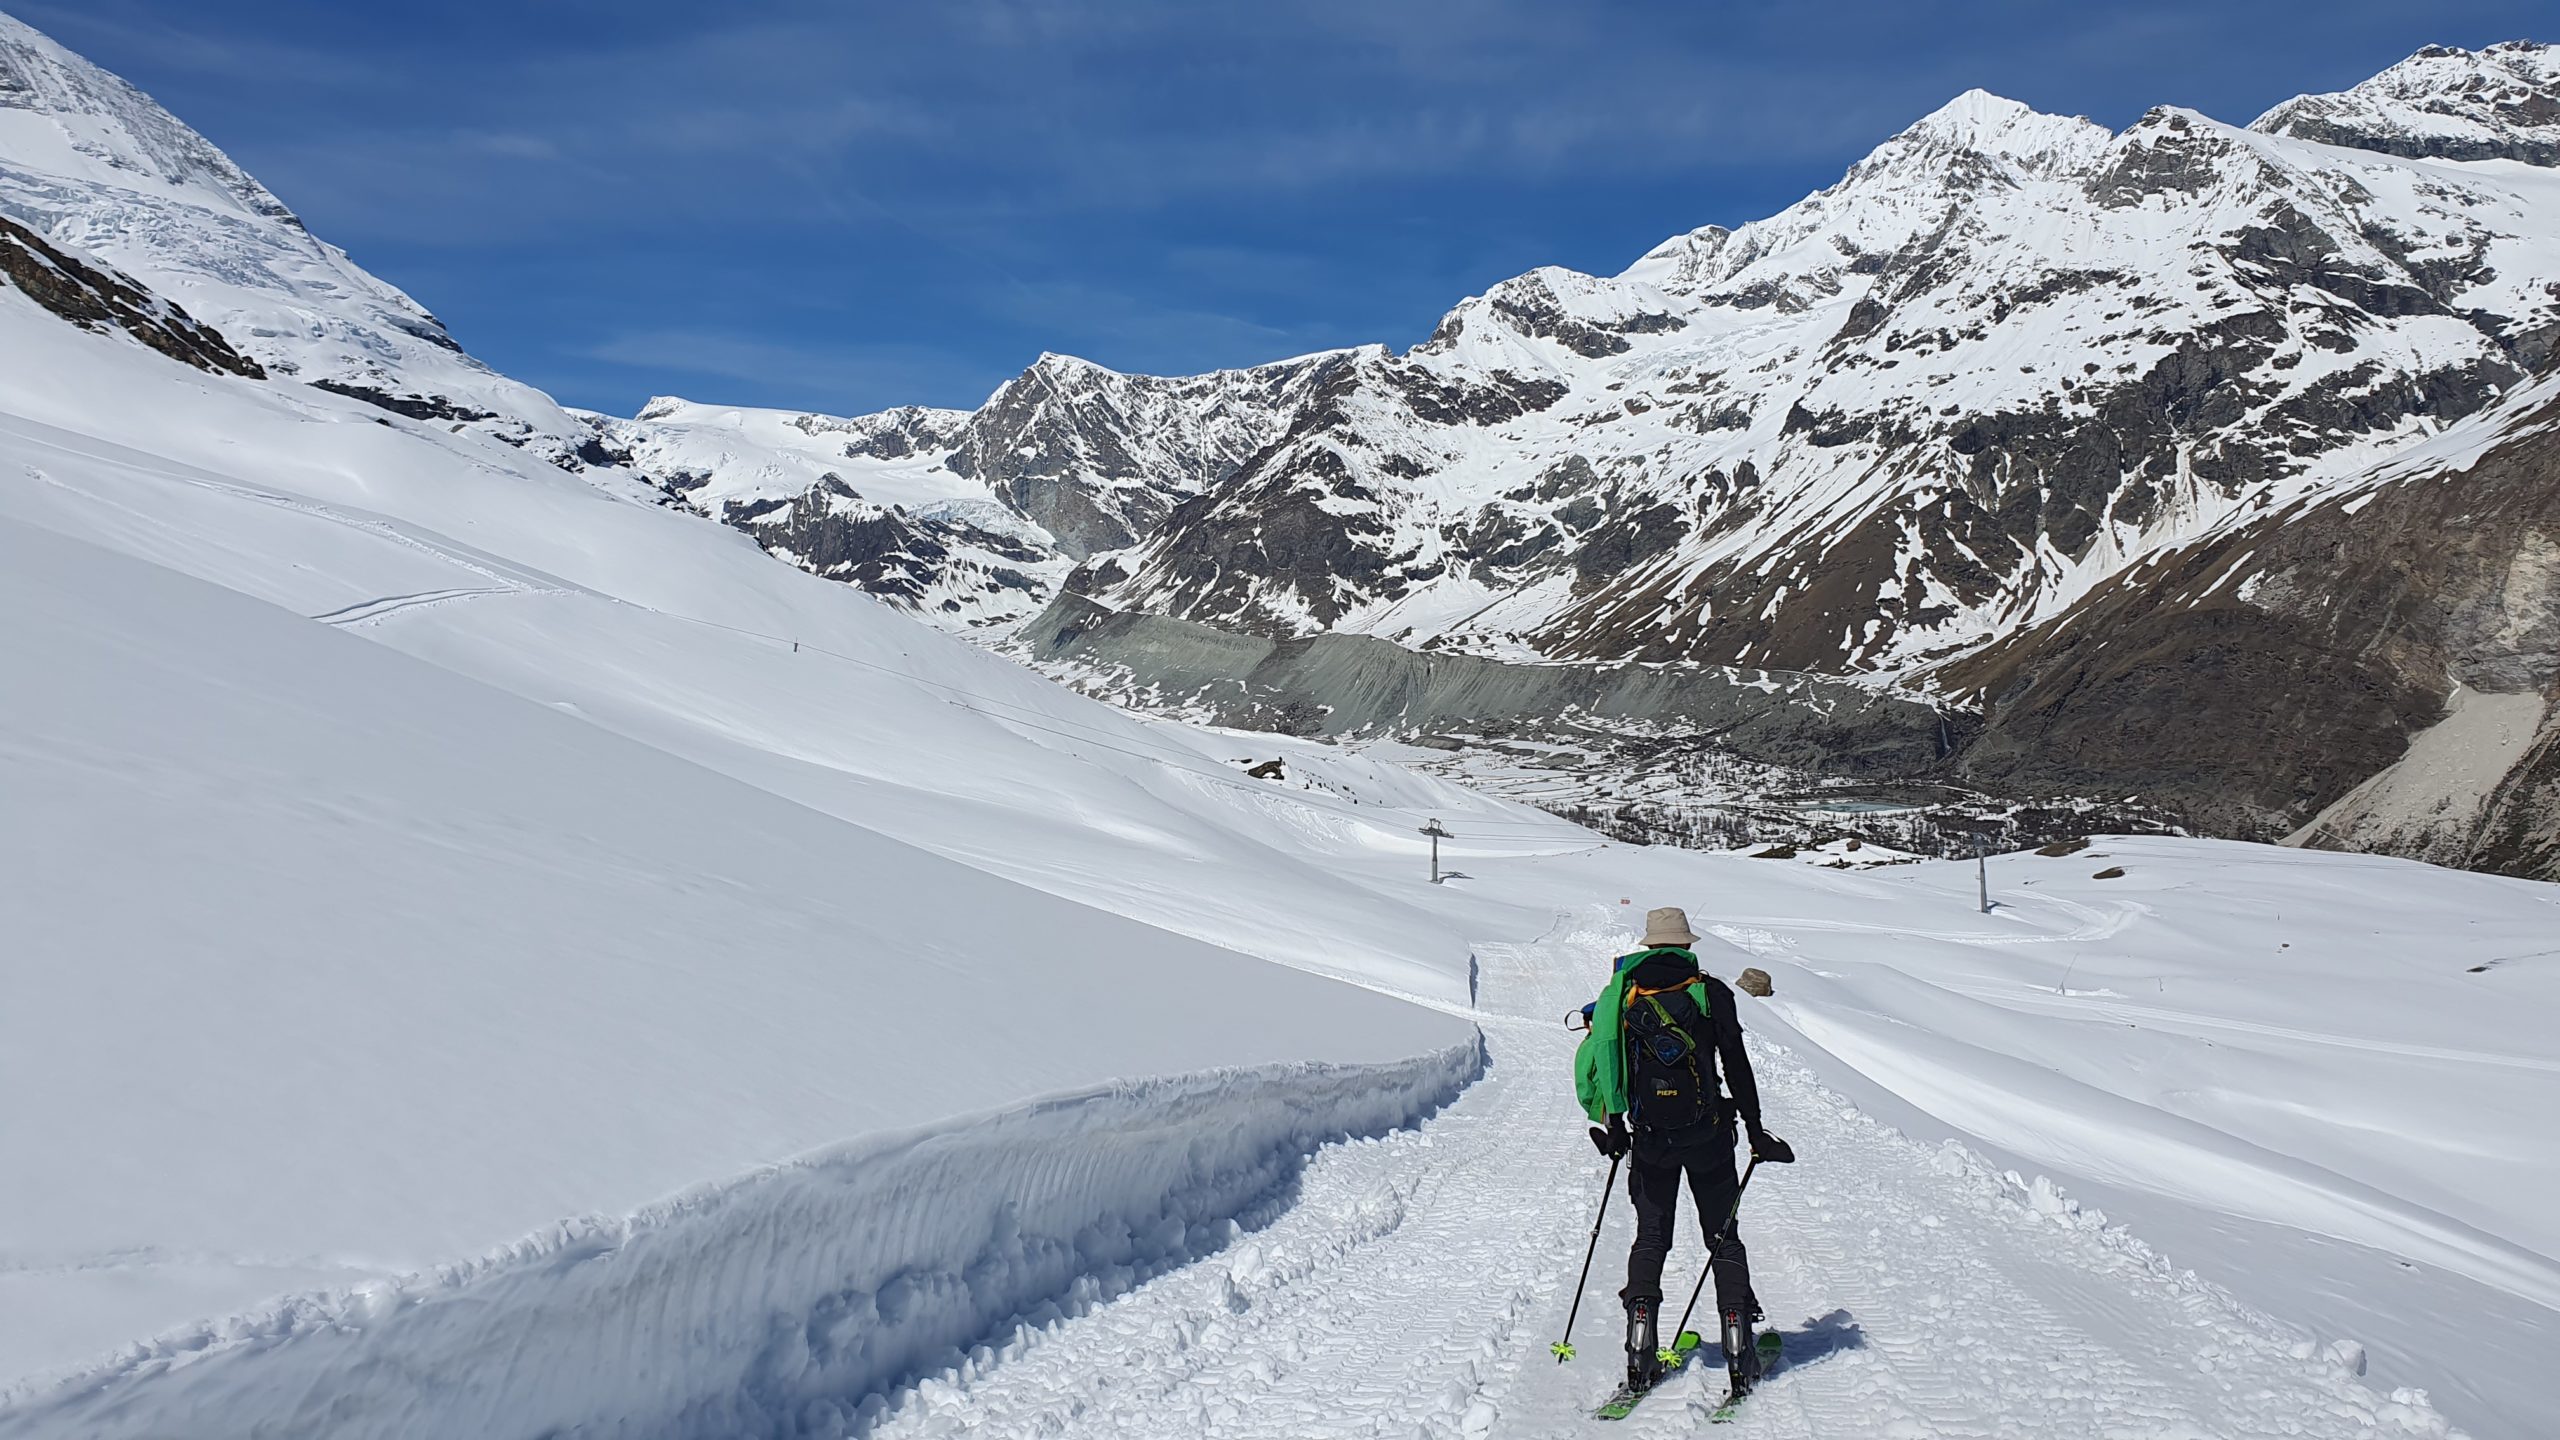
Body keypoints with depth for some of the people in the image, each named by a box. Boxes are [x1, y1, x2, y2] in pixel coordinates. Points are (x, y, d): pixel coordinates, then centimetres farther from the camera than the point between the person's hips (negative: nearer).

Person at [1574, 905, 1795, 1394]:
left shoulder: (1622, 994, 2)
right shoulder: (1712, 992, -2)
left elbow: (1591, 1062, -1)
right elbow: (1737, 1066, -1)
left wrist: (1612, 1124, 9)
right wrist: (1755, 1131, 7)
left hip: (1649, 1136, 1)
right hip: (1708, 1133, -1)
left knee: (1651, 1235, 12)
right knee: (1723, 1234, 11)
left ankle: (1641, 1349, 4)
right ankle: (1738, 1347, 6)